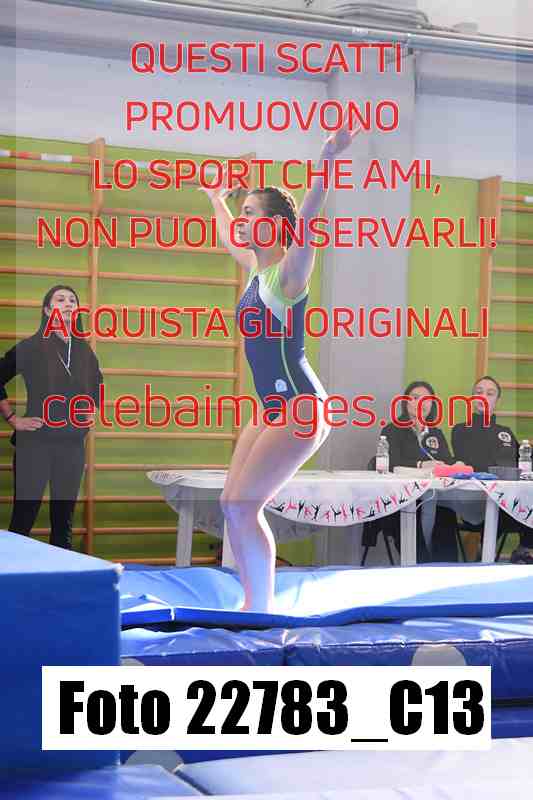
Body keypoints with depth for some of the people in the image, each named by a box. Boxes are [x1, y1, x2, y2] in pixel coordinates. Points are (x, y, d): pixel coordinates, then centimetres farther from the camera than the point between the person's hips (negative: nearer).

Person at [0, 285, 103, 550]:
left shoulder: (84, 352, 10)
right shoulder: (30, 347, -5)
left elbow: (97, 385, 28)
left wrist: (89, 412, 16)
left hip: (72, 445, 5)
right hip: (35, 442, -5)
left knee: (63, 520, 9)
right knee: (23, 519, -4)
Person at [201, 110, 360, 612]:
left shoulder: (289, 271, -11)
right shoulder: (255, 268, 12)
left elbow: (306, 219, -29)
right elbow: (228, 233, 34)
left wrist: (328, 161, -42)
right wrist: (215, 198, 49)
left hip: (299, 407, -9)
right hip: (272, 409, 9)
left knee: (241, 506, -11)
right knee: (234, 505, 7)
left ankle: (261, 612, -3)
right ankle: (253, 606, 15)